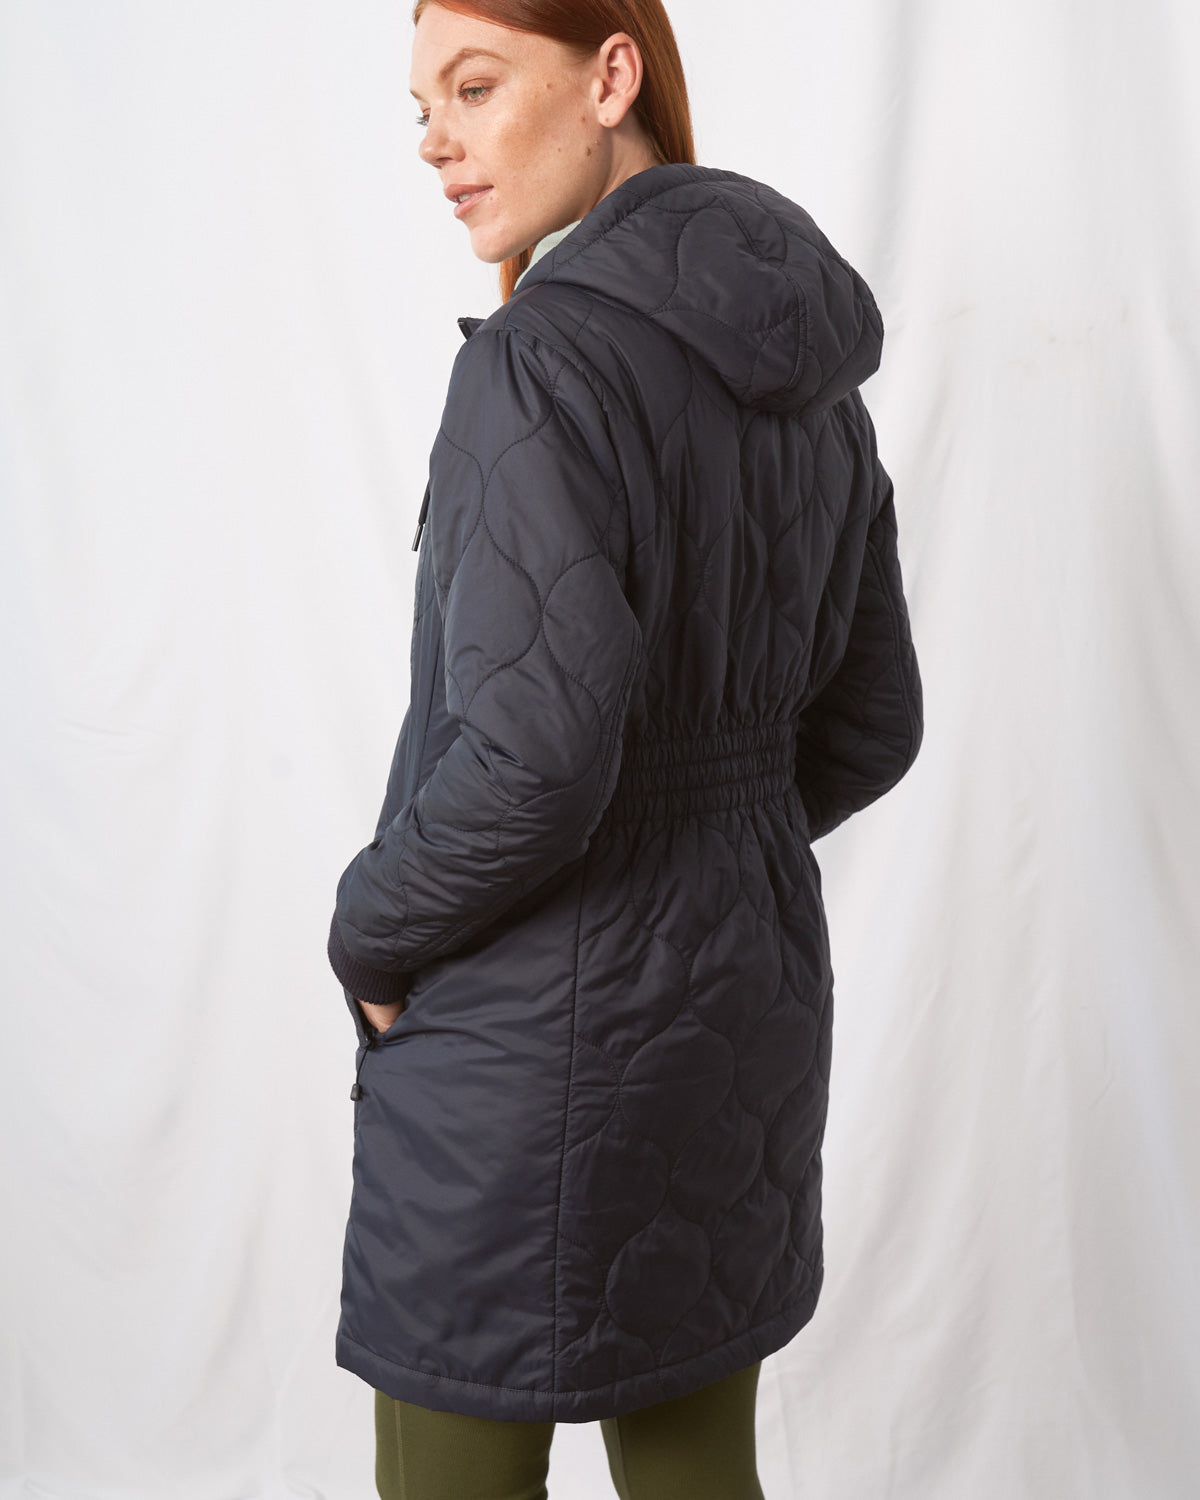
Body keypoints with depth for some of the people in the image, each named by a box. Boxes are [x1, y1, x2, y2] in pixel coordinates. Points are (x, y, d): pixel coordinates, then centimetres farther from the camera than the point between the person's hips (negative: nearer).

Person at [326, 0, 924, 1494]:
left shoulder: (547, 353, -20)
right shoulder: (804, 375, 5)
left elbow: (531, 757, -27)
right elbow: (867, 728, 10)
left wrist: (371, 935, -10)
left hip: (536, 1034, -8)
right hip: (750, 981, 8)